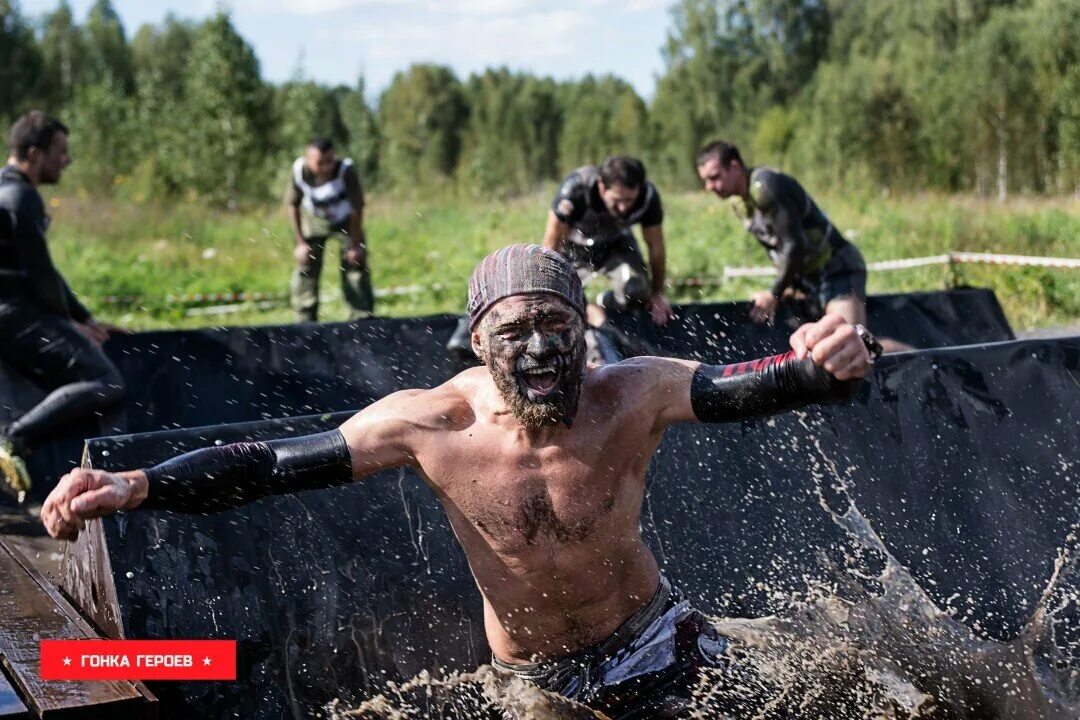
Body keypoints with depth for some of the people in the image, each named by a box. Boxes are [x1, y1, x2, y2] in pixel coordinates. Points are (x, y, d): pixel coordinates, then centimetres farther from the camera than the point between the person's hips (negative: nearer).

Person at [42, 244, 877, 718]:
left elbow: (752, 386, -38)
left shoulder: (634, 396, -26)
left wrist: (822, 368, -62)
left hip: (652, 642, 0)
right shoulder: (434, 423, -25)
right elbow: (269, 463, -21)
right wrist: (134, 487, -30)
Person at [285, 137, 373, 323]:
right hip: (313, 221, 2)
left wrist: (355, 244, -18)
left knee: (355, 267, -5)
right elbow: (292, 205, -13)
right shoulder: (298, 171, -30)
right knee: (305, 269, -1)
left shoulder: (346, 170, -37)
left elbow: (357, 208, -25)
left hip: (346, 221, -2)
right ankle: (305, 323, 9)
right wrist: (301, 242, -13)